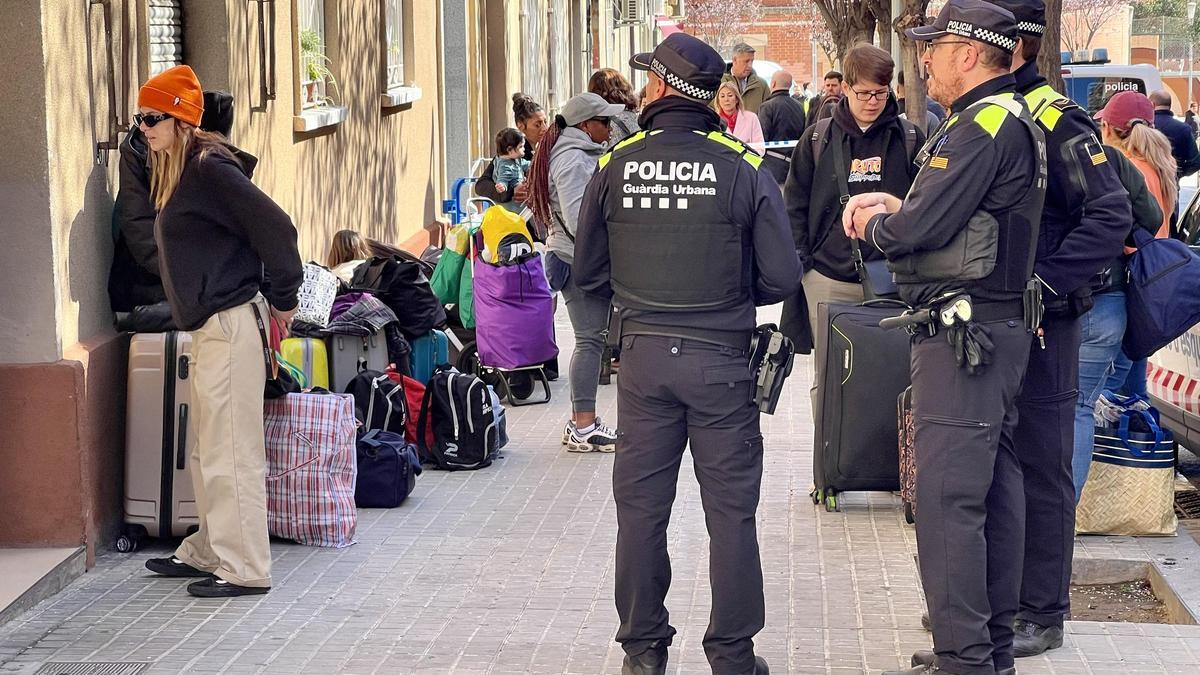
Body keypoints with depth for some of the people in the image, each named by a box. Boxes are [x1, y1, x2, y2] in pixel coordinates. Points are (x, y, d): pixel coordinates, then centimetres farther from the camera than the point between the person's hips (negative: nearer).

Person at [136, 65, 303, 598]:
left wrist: (283, 299, -9)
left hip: (230, 325, -10)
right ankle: (209, 552, 27)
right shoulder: (177, 174, 15)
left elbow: (275, 227, -18)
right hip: (208, 327, 10)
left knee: (229, 453, -7)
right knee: (208, 452, 17)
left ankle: (243, 569, -3)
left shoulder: (210, 169, -15)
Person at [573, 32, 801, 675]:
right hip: (720, 358, -2)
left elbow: (587, 273, 5)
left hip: (642, 356, 2)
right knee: (730, 509, 7)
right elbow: (781, 277, -8)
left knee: (640, 506, 11)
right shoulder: (744, 169, -9)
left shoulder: (614, 167, -3)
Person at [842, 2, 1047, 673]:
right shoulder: (1016, 120, 17)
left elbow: (922, 229, -20)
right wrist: (897, 205, 10)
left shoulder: (984, 125, -17)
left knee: (947, 496, -10)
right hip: (1000, 328, 11)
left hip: (963, 333, -11)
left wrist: (874, 226, 0)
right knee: (994, 486, 14)